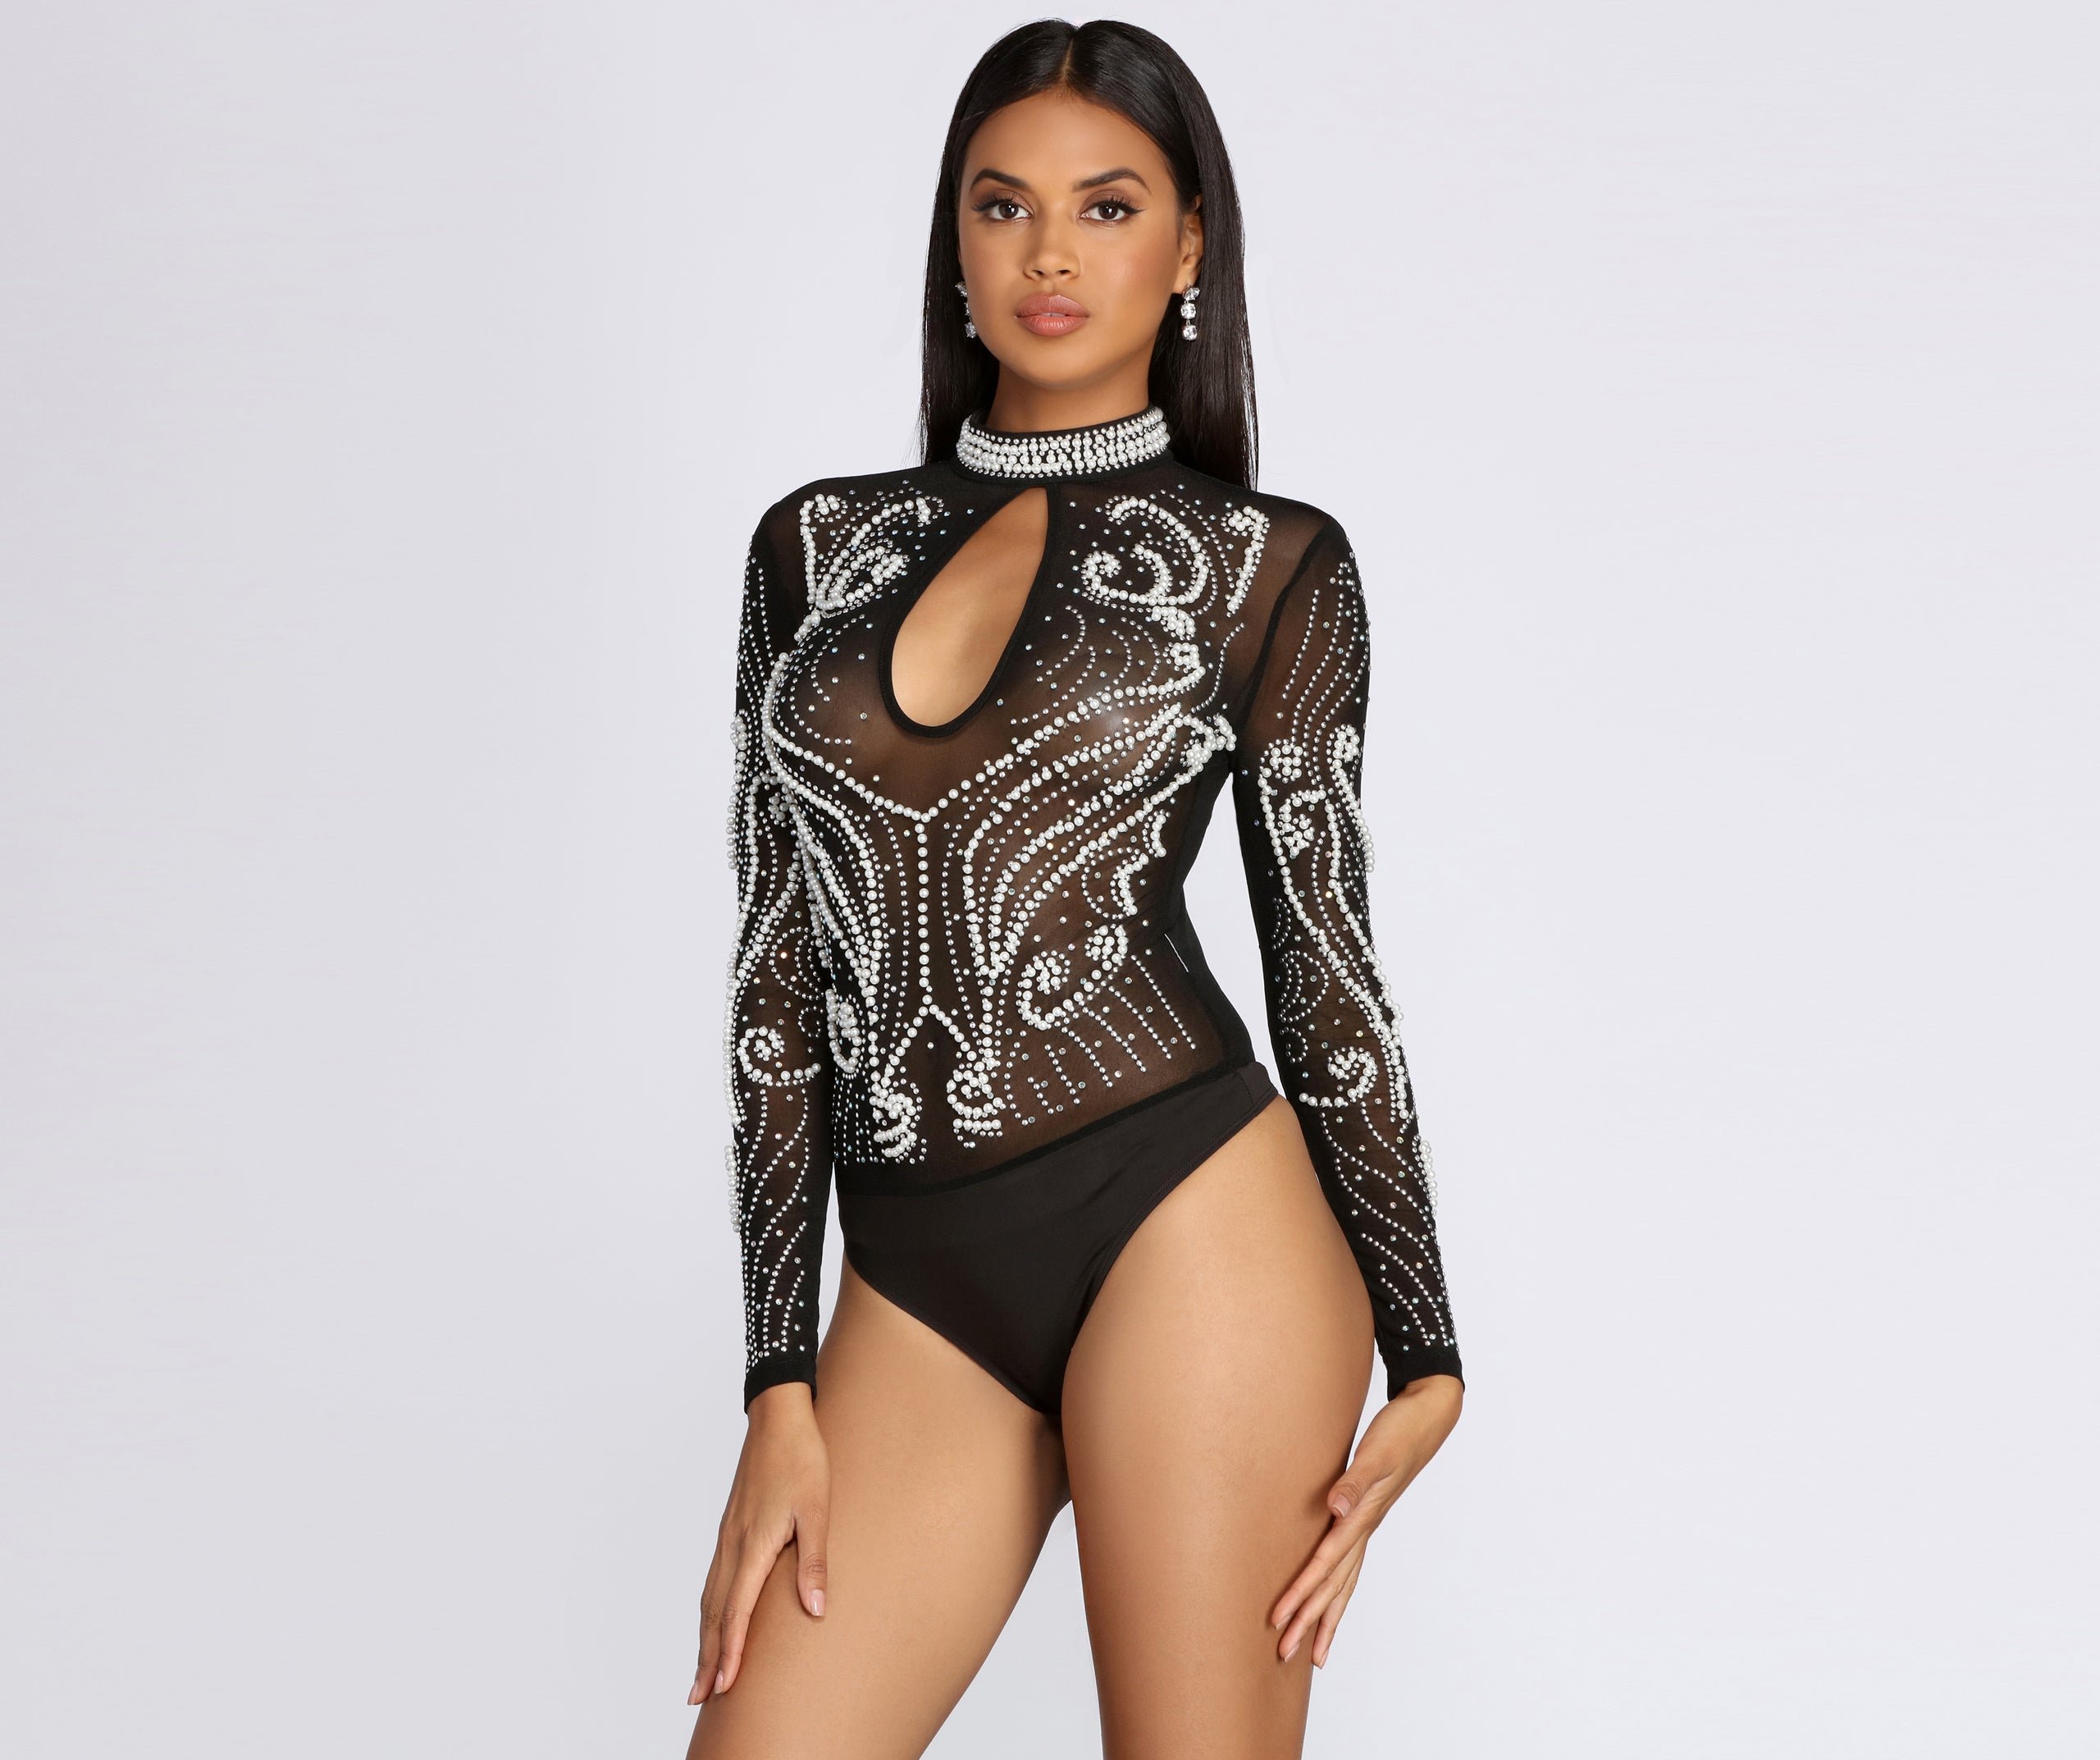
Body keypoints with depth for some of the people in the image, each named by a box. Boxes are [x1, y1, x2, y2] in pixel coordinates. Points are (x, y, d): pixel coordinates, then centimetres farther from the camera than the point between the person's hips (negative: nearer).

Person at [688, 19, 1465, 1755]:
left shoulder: (1266, 563, 4)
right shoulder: (819, 546, 11)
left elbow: (1326, 962, 5)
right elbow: (779, 975, 9)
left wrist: (1423, 1356, 1)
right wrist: (783, 1387, 4)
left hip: (1185, 1229, -3)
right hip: (922, 1281, 4)